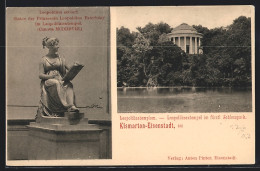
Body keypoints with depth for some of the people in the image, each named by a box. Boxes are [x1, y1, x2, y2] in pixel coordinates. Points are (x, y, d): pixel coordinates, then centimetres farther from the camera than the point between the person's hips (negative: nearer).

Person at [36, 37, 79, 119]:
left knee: (69, 85, -30)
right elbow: (40, 75, 1)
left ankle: (71, 106, -46)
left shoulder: (60, 59, 18)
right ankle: (65, 105, -46)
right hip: (48, 81, -3)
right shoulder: (44, 60, 8)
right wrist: (50, 76, -17)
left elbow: (69, 68, 13)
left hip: (60, 80, 3)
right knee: (56, 83, -38)